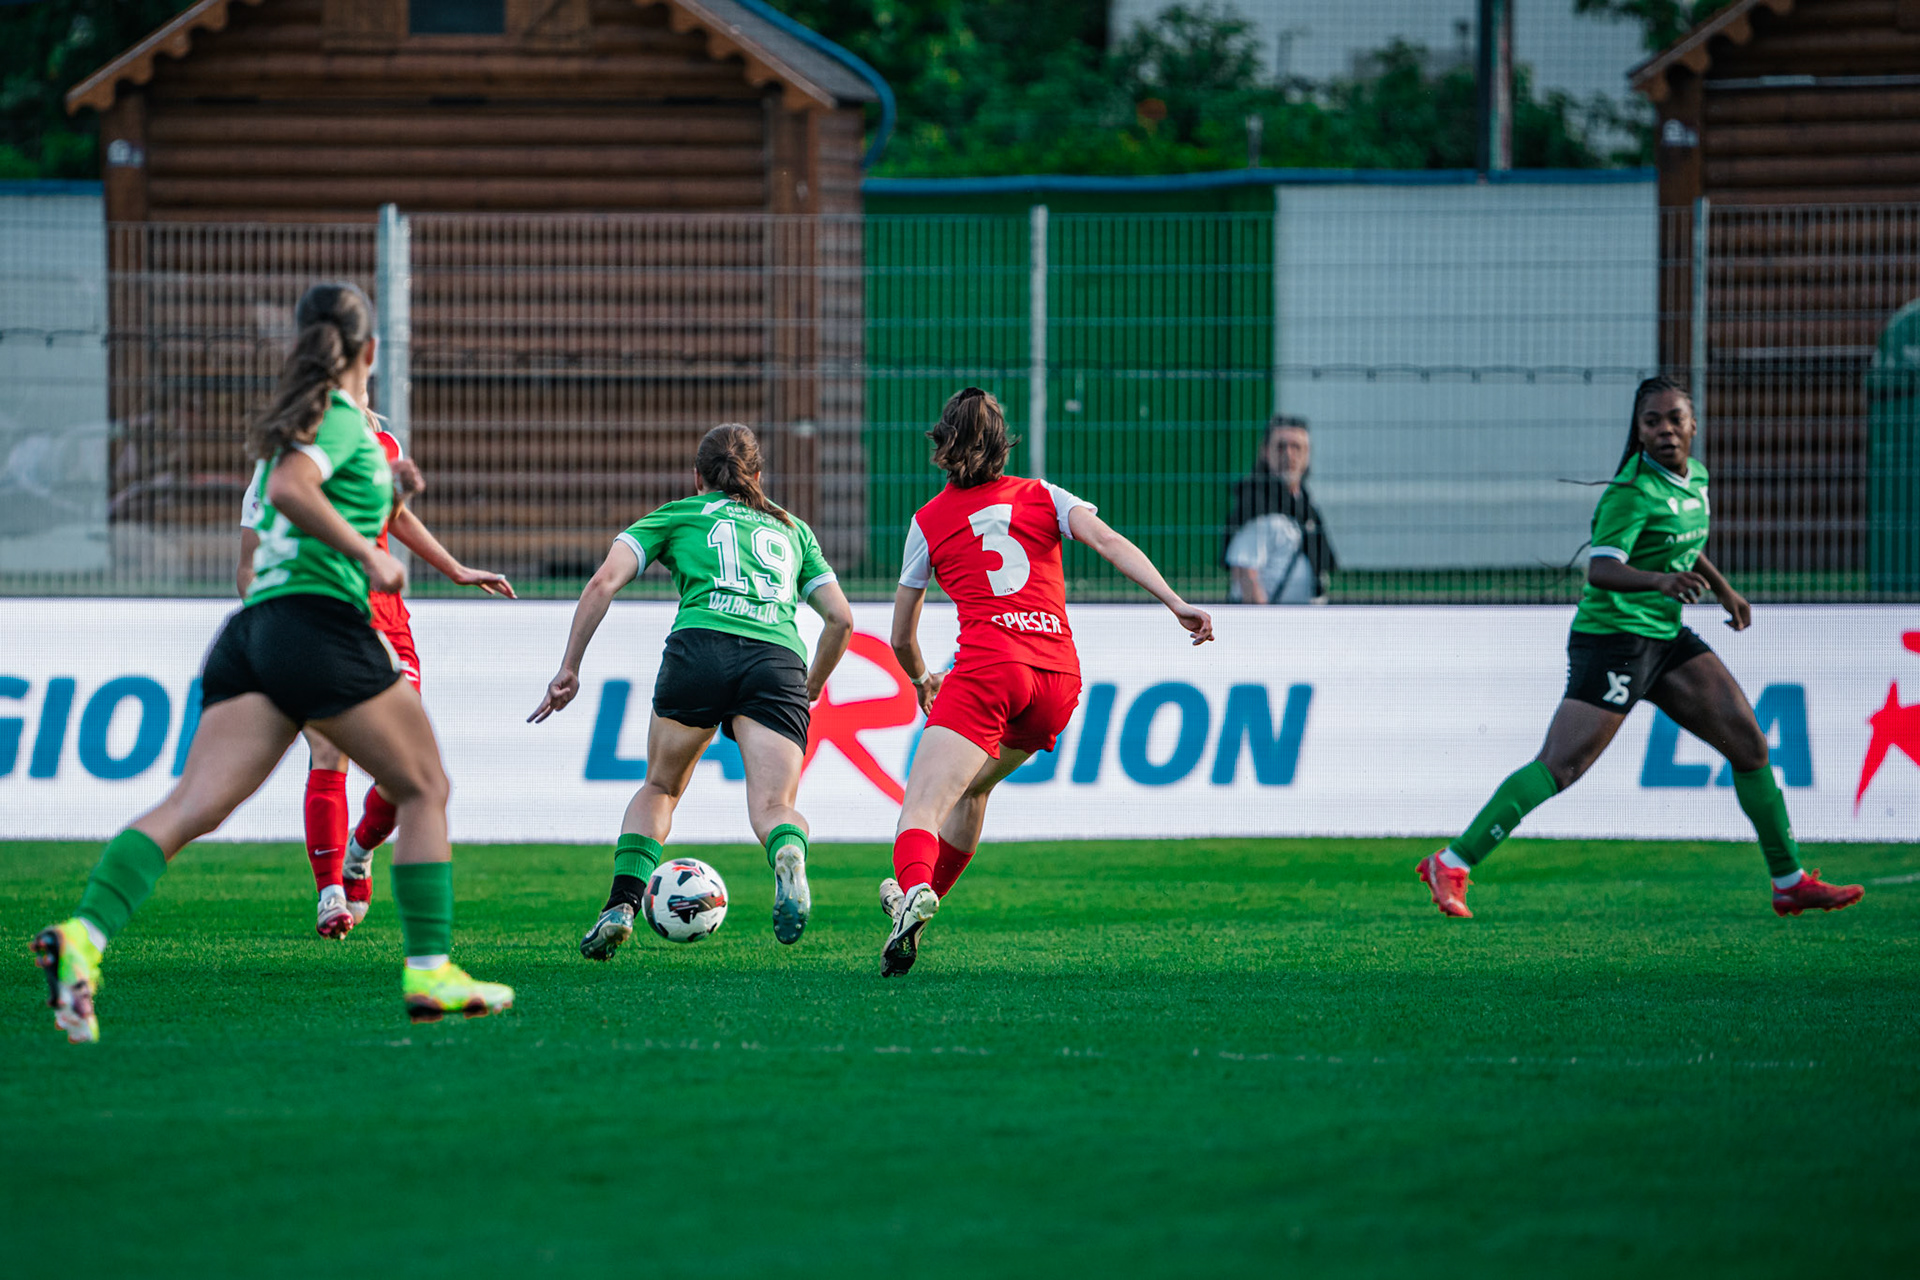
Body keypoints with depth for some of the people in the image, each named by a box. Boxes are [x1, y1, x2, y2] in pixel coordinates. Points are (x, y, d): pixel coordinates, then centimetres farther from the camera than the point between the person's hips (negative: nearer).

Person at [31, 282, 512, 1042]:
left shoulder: (297, 418, 24)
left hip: (252, 630, 7)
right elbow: (290, 488, -18)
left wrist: (381, 484, 36)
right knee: (424, 790, 9)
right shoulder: (344, 421, -2)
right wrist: (369, 554, -13)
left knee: (192, 807, -9)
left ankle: (84, 935, -30)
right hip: (319, 620, -7)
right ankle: (429, 973, 5)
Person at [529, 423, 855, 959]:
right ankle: (789, 853, -43)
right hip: (780, 662, 1)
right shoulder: (791, 528, 32)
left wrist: (570, 668, 13)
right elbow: (840, 619, 27)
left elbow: (604, 583, 11)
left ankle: (621, 904, 3)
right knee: (773, 807, -7)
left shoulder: (677, 515, 25)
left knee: (660, 787, 20)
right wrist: (809, 693, 39)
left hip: (701, 648, -1)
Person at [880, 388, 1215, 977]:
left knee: (923, 805, -17)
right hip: (1060, 674, 4)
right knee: (971, 785, 29)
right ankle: (925, 896, 35)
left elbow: (901, 638, 21)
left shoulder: (929, 521, 15)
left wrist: (921, 679, 42)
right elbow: (1108, 541, 0)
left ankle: (915, 890, -47)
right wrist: (1176, 603, -8)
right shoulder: (1043, 496, 19)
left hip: (989, 665, -4)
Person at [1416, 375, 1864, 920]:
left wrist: (1724, 590, 27)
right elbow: (1600, 570, -31)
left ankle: (1790, 882, 11)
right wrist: (1659, 580, -47)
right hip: (1612, 635, -8)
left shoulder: (1694, 476, 9)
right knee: (1557, 768, -14)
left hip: (1664, 637, 8)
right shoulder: (1633, 491, -18)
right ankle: (1451, 865, -8)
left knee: (1748, 741, 3)